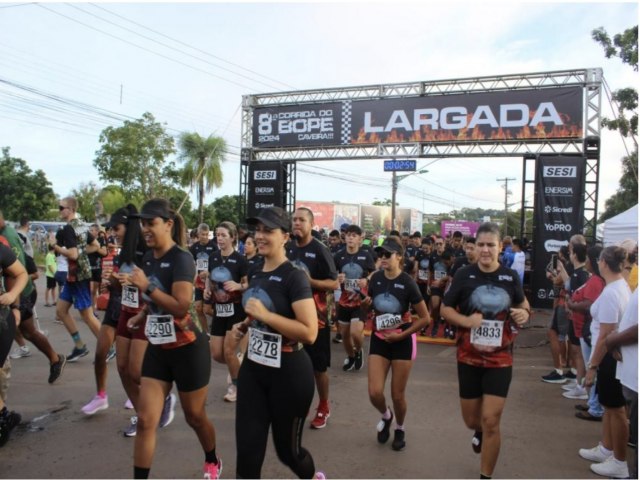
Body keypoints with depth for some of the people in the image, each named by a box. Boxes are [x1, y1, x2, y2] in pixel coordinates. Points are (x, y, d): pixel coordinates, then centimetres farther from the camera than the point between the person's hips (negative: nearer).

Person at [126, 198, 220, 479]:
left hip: (188, 349, -6)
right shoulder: (148, 258, 4)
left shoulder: (181, 258, -18)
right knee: (145, 421, 1)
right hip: (157, 349, 6)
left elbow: (181, 307, -27)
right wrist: (143, 314, 6)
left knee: (194, 417, 12)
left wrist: (146, 287, -26)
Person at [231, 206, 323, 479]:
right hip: (253, 368, 6)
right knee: (247, 450, 5)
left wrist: (264, 314, -25)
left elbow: (310, 333, -25)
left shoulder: (294, 276, -17)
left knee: (287, 448, 13)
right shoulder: (255, 274, 7)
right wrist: (245, 326, 6)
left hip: (289, 372, -6)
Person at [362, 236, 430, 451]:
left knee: (397, 395, 6)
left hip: (402, 342, -3)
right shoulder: (375, 278, -4)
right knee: (374, 393, -5)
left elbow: (425, 318, -11)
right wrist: (366, 302, -10)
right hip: (379, 340, 3)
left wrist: (402, 335, -15)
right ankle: (386, 416, 30)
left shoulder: (407, 283, -16)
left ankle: (400, 429, 35)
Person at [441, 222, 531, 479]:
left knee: (491, 421, -5)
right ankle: (480, 431, 52)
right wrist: (465, 320, -20)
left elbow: (522, 303, 15)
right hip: (469, 358, 1)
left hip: (500, 360, 0)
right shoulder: (464, 275, -7)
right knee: (471, 419, 14)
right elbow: (445, 308, -1)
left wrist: (524, 313, -8)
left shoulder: (511, 276, -3)